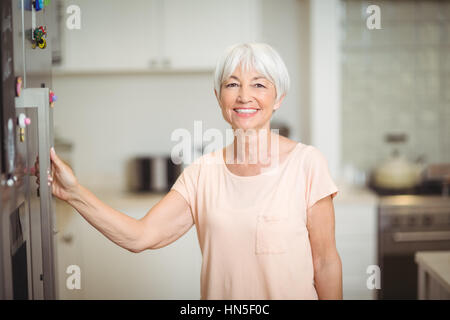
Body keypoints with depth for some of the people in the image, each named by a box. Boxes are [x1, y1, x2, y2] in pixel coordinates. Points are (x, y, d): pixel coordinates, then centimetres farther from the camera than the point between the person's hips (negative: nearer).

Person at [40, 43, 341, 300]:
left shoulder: (306, 162, -10)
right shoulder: (203, 171, -1)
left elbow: (325, 262, -7)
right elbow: (140, 235, -9)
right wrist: (75, 193, -17)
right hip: (220, 294, 3)